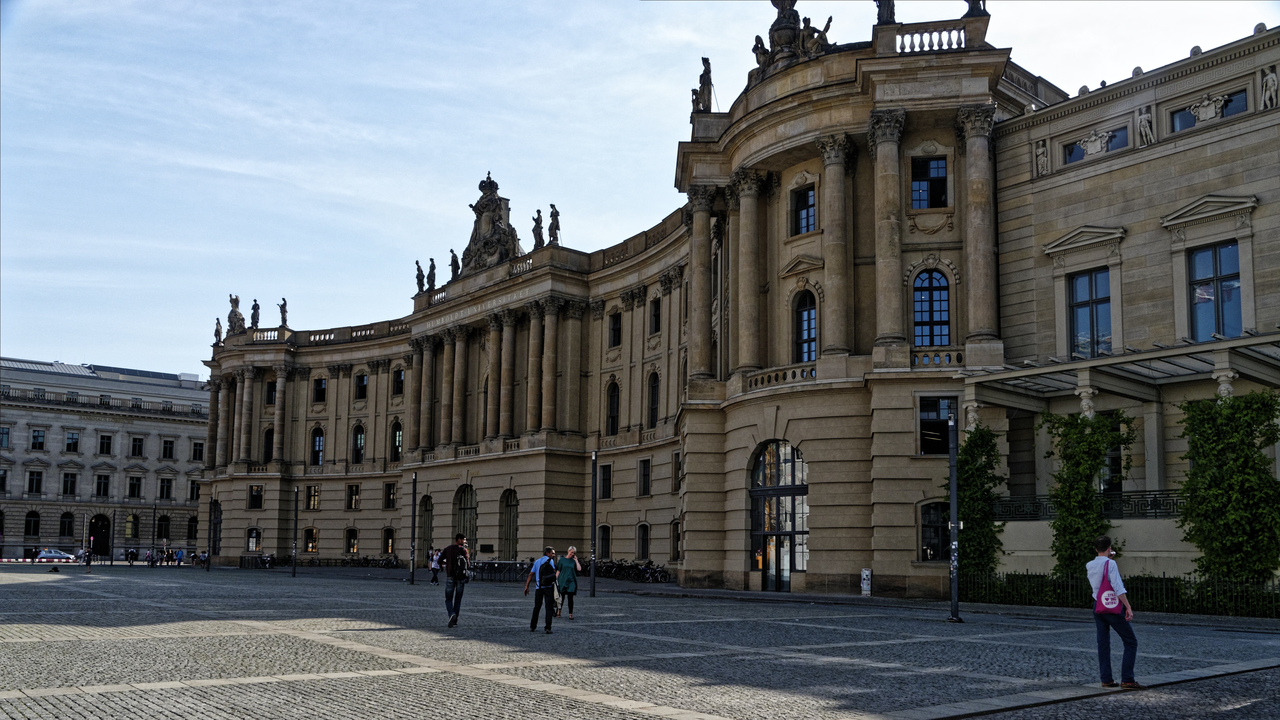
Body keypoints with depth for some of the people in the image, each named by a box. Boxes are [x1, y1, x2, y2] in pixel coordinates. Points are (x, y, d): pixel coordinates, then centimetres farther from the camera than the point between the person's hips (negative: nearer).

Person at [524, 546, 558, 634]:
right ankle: (548, 628, -11)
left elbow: (531, 574, 10)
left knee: (537, 608, 15)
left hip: (538, 587, 5)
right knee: (549, 608, -2)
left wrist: (526, 586, 8)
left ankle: (532, 627, 19)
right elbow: (553, 573, -12)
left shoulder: (537, 561, 15)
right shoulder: (550, 561, 0)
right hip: (548, 587, -5)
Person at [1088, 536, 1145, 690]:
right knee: (1131, 643, 2)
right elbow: (1118, 587, -19)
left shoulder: (1089, 566, 6)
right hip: (1113, 609, -6)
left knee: (1103, 644, 9)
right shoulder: (1110, 564, -13)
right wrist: (1128, 607, -18)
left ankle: (1106, 679, 6)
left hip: (1097, 608, 6)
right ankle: (1127, 680, -5)